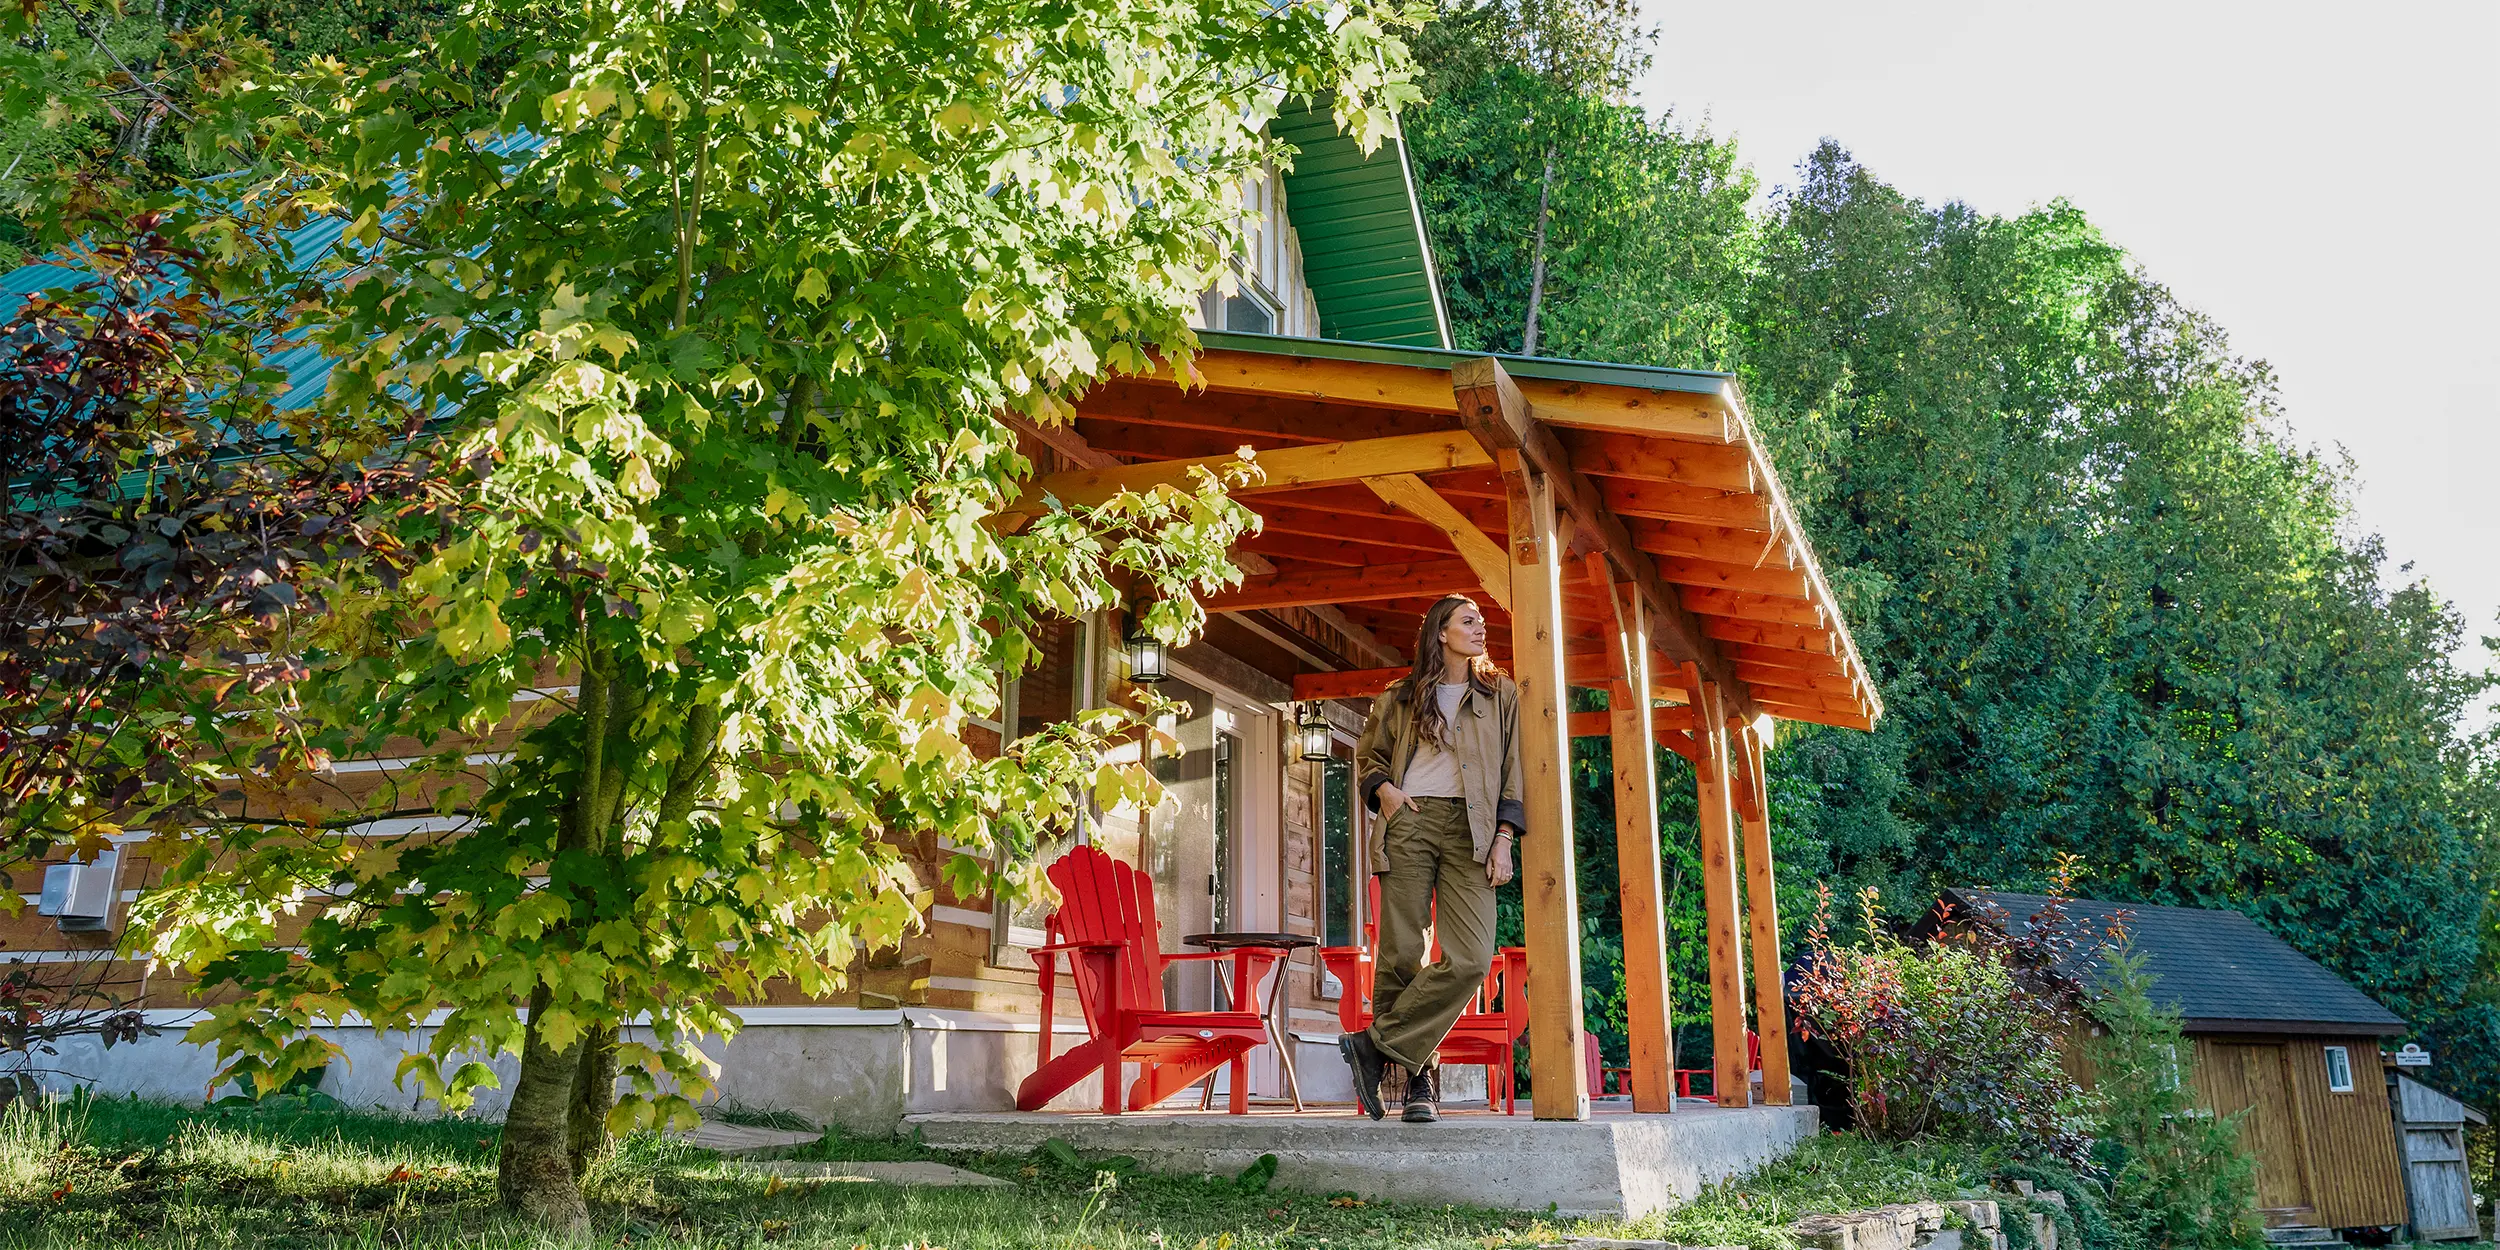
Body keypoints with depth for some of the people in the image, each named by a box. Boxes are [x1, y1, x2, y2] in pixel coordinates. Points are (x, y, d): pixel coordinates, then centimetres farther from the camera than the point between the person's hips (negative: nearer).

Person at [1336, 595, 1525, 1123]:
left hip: (1470, 829, 1)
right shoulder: (1399, 698, 15)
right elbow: (1368, 756, 26)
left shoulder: (1501, 695, 17)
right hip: (1408, 822, 0)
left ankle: (1376, 1044, -7)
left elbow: (1513, 772, 11)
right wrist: (1382, 788, 3)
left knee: (1471, 958, -16)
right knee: (1400, 954, -7)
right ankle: (1416, 1082, 4)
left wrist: (1504, 838, -1)